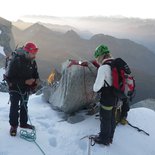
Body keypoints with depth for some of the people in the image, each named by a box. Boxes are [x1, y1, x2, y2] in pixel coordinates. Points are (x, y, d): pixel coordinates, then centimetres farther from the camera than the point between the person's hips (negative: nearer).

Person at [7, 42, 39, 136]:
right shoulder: (16, 61, -22)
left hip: (26, 89, 6)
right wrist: (25, 81, -29)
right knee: (14, 107, -4)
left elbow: (35, 74, 10)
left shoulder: (33, 62, -4)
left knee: (24, 107, 16)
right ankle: (13, 126, 11)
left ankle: (23, 123, 32)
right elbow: (11, 78, -23)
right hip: (15, 89, -5)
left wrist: (36, 80, -15)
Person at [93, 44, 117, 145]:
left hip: (107, 99, -7)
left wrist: (96, 89, -1)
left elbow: (97, 87, -24)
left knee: (105, 119, 12)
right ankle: (110, 137, 39)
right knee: (112, 118, 22)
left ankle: (104, 139, 30)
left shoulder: (103, 68, -23)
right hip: (116, 97, 7)